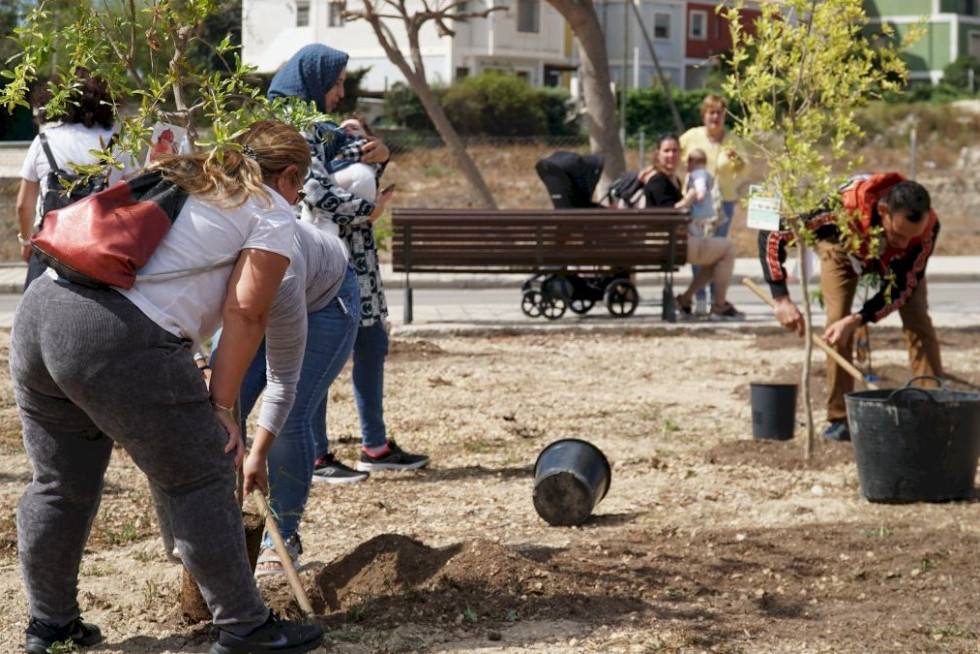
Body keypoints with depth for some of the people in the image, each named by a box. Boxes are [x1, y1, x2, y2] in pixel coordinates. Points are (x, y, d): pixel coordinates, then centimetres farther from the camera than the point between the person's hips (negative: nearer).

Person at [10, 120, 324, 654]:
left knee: (60, 484, 21)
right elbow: (245, 312, -2)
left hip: (39, 309, 8)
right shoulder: (272, 213, 8)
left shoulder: (175, 180, 28)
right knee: (200, 480, 6)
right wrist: (219, 407, 0)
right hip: (118, 342, -8)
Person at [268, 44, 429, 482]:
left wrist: (377, 155, 0)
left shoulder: (322, 127, 18)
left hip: (353, 257, 10)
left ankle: (376, 446, 21)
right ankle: (315, 456, 3)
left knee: (371, 341, 13)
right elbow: (317, 191, -22)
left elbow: (351, 160, 22)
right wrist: (367, 210, -13)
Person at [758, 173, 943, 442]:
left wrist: (857, 320, -39)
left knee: (918, 321, -12)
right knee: (837, 322, -16)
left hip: (896, 261, 1)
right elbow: (771, 234, -40)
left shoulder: (928, 226, -39)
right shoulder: (845, 205, -46)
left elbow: (903, 289, -27)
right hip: (843, 247, -1)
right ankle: (839, 419, -8)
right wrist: (782, 299, -44)